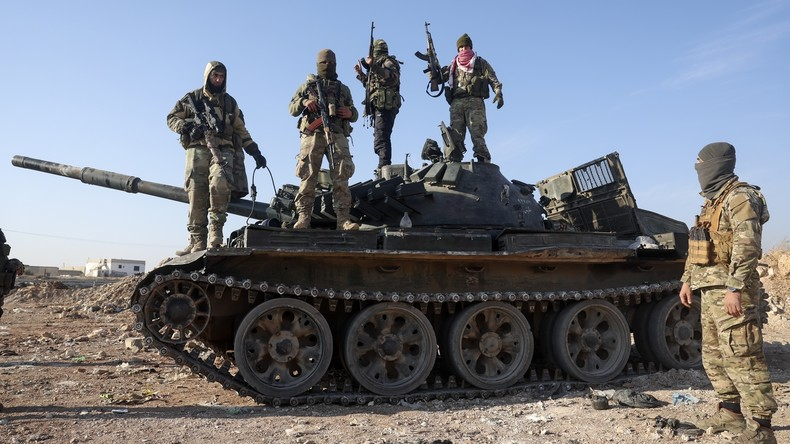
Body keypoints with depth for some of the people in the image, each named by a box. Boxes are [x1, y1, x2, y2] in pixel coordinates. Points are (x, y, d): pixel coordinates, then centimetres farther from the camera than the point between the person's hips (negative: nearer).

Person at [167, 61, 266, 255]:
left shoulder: (230, 102, 21)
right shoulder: (192, 98, 16)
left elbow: (241, 131, 23)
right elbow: (171, 118, 17)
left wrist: (255, 152, 14)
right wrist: (185, 126, -5)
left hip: (223, 150, 0)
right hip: (198, 149, 0)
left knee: (219, 183, -28)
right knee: (196, 193, -11)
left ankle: (215, 232, -21)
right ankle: (197, 240, -9)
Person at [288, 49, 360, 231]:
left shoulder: (344, 89, 26)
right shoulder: (308, 85, 22)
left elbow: (354, 114, 28)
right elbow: (292, 109, 18)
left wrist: (350, 113, 4)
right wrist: (304, 102, -4)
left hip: (337, 135, 1)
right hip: (312, 134, -1)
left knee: (341, 178, -13)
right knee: (308, 177, -10)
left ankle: (343, 219, -17)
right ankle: (303, 217, -11)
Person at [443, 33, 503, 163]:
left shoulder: (481, 63, 20)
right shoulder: (453, 66, 27)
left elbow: (493, 79, 9)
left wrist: (498, 93, -7)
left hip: (474, 101, -3)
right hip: (456, 103, 3)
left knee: (477, 134, -16)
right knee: (455, 137, -7)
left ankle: (484, 162, -21)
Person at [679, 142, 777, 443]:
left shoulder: (740, 197, -11)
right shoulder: (712, 201, 18)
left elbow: (746, 247, -20)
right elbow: (696, 249, 22)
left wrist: (734, 289, -24)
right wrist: (687, 280, 19)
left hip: (730, 290, -10)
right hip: (710, 290, 10)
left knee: (741, 356, -7)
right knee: (713, 356, 15)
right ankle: (729, 413, 27)